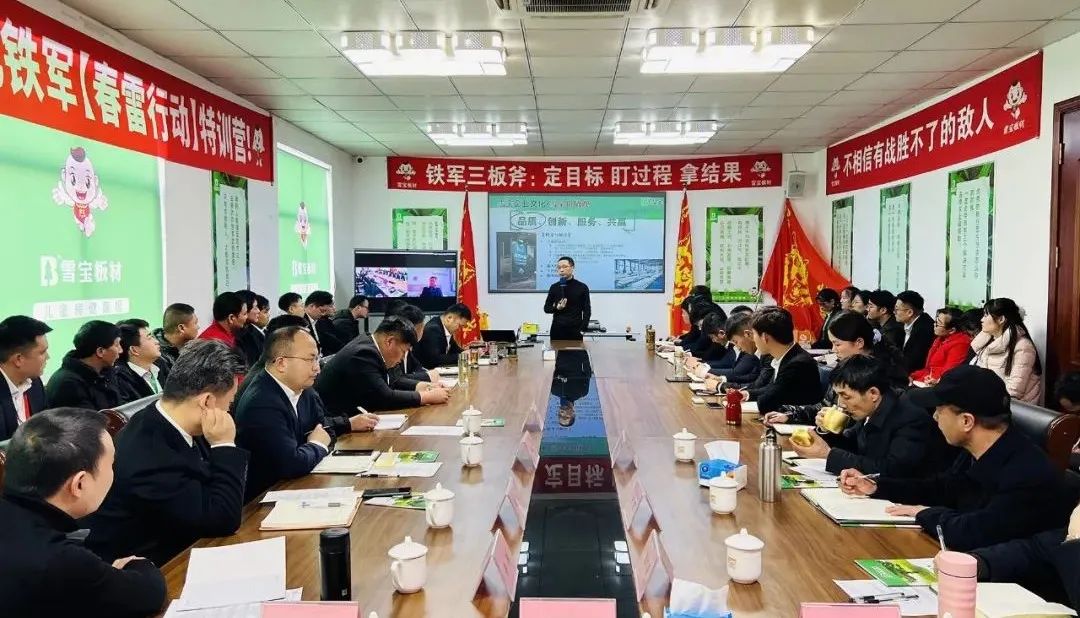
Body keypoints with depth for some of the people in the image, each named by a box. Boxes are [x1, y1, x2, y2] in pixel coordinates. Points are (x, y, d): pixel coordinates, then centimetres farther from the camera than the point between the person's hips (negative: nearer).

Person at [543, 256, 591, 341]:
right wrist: (556, 308, -8)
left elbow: (587, 311, 3)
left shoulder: (582, 287, 2)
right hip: (557, 331, 2)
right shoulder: (554, 287, 8)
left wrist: (582, 329, -7)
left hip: (575, 331, -2)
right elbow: (546, 308, 13)